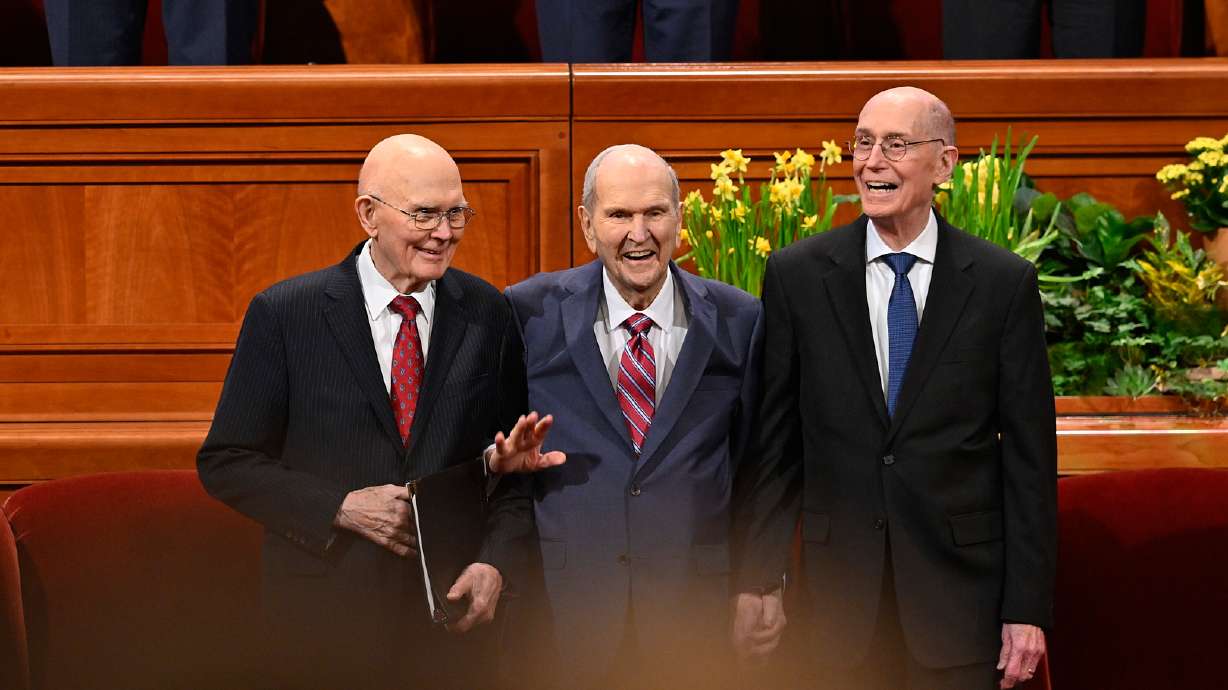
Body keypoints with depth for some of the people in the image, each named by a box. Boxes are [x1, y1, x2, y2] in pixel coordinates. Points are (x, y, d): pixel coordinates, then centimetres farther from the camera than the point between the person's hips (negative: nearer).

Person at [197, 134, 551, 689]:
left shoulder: (488, 314, 2)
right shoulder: (284, 314, -5)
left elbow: (517, 465, 5)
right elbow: (226, 462, -4)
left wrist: (495, 562, -10)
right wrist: (341, 508, -15)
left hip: (453, 614, 2)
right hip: (326, 620, -2)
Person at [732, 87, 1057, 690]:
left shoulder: (1004, 282, -1)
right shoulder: (796, 275, 2)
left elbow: (1028, 453, -1)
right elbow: (772, 442, 4)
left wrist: (1028, 608, -4)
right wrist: (758, 579, 0)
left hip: (960, 591, -1)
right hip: (836, 592, 1)